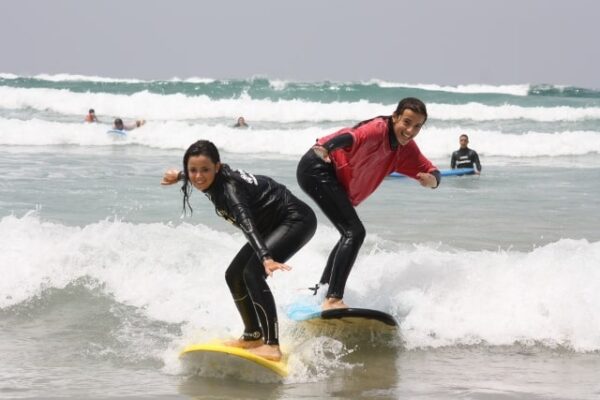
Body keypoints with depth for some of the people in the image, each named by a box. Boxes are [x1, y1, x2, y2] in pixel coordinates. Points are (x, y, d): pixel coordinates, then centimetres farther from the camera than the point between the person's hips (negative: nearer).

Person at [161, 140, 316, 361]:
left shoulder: (229, 188, -30)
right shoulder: (215, 179, -5)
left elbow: (247, 224, -46)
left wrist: (266, 258, -58)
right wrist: (179, 175, 35)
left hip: (297, 221, -10)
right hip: (273, 226, 10)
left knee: (253, 273, -26)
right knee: (234, 275, 10)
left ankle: (272, 346, -31)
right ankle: (253, 336, 24)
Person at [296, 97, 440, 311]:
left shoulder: (406, 149, 6)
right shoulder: (379, 129, -22)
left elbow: (432, 171, 8)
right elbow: (353, 137, -41)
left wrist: (431, 179, -19)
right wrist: (325, 148, -62)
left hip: (335, 182, 11)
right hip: (317, 167, -11)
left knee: (351, 236, 24)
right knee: (355, 232, -21)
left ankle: (320, 289, 40)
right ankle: (333, 299, -26)